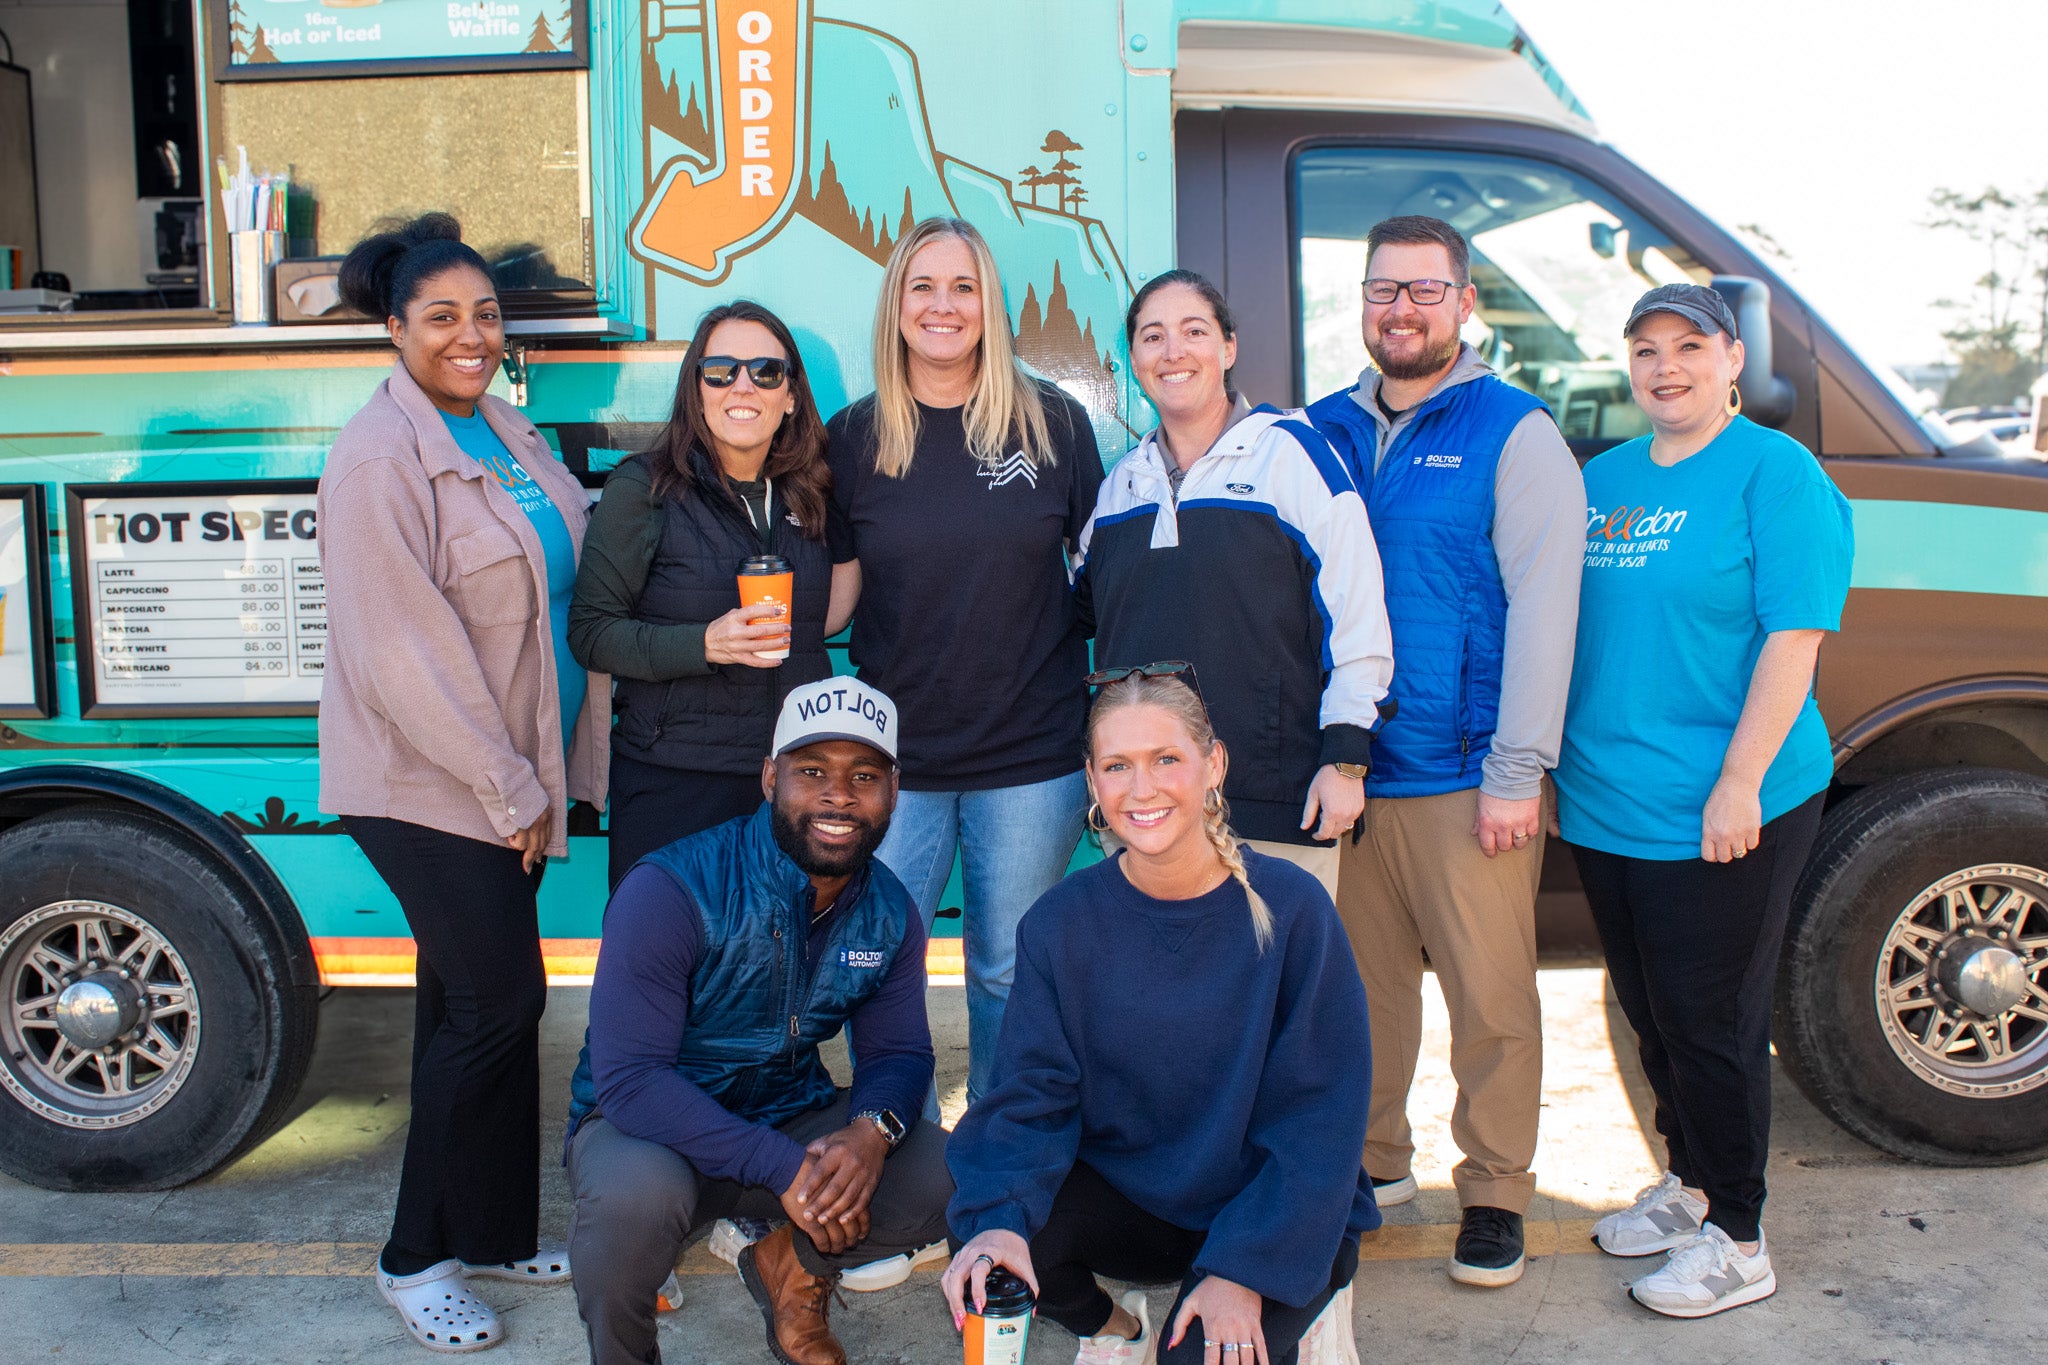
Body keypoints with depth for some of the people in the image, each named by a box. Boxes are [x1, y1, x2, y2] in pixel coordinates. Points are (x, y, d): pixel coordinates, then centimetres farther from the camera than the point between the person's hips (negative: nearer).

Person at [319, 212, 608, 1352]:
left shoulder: (506, 431, 9)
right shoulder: (380, 459, -16)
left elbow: (567, 575, 15)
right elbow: (402, 656, -19)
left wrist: (541, 776, 8)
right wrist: (508, 788, -15)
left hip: (514, 774, 7)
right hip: (426, 785, -7)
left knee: (472, 1003, 15)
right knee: (498, 1002, -4)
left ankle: (493, 1233, 28)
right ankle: (419, 1259, 14)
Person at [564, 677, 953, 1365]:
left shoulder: (890, 913, -5)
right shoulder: (669, 890, -23)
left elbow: (898, 1051, 2)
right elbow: (628, 1078, -27)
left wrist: (872, 1131, -24)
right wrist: (784, 1168, -34)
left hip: (792, 1119, 5)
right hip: (648, 1127, -4)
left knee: (949, 1176, -16)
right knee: (638, 1192, -37)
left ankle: (793, 1268, 13)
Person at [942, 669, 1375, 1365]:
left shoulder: (1290, 907, -15)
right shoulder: (1060, 922, -8)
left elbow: (1318, 1113, -13)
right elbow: (1033, 1092, -11)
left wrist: (1244, 1269, -21)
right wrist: (998, 1218, -31)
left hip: (1281, 1216, -2)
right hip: (1126, 1197, 3)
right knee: (980, 1225, -23)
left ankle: (1303, 1305, 8)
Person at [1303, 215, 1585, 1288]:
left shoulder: (1514, 433, -2)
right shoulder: (1324, 430, 11)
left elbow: (1543, 607, -8)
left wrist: (1517, 771, -13)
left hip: (1468, 781, -4)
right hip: (1346, 775, 4)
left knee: (1491, 995, 4)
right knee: (1361, 985, 13)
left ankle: (1494, 1193, 20)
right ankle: (1373, 1161, 31)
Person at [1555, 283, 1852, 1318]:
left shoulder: (1776, 473, -7)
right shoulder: (1600, 480, 12)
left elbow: (1793, 638, -14)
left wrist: (1739, 782, -20)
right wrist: (1553, 766, 13)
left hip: (1719, 814, -6)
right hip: (1605, 806, 6)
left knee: (1712, 1021, 2)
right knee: (1651, 1014, 17)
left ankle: (1737, 1241, 18)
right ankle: (1688, 1183, 37)